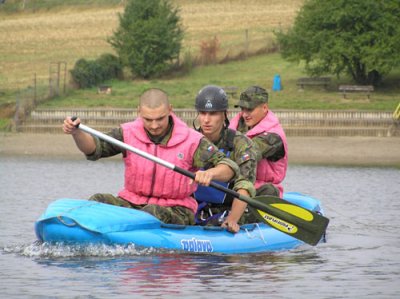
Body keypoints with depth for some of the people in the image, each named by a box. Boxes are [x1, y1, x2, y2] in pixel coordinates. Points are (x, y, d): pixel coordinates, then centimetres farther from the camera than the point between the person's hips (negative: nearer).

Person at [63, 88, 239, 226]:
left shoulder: (192, 141, -7)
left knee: (153, 212, -37)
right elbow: (94, 148, -6)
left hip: (175, 211, -2)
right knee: (98, 201, -26)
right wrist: (77, 133, -28)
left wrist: (211, 173, -34)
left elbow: (229, 168, -11)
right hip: (131, 204, 3)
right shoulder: (128, 133, 2)